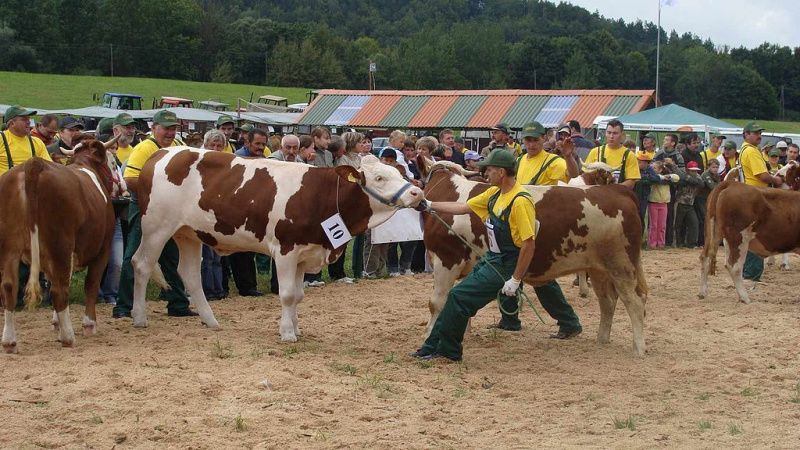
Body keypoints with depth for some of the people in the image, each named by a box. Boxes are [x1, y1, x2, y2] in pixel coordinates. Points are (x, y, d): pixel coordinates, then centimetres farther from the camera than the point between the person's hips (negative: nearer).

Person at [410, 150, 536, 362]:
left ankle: (447, 350, 6)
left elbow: (529, 244, -23)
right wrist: (428, 206, 15)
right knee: (458, 297, 10)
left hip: (505, 266, -9)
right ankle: (433, 346, 19)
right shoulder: (494, 193, 6)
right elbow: (464, 207, 16)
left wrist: (515, 281, -22)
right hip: (491, 259, 9)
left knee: (459, 297, -10)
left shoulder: (520, 201, -22)